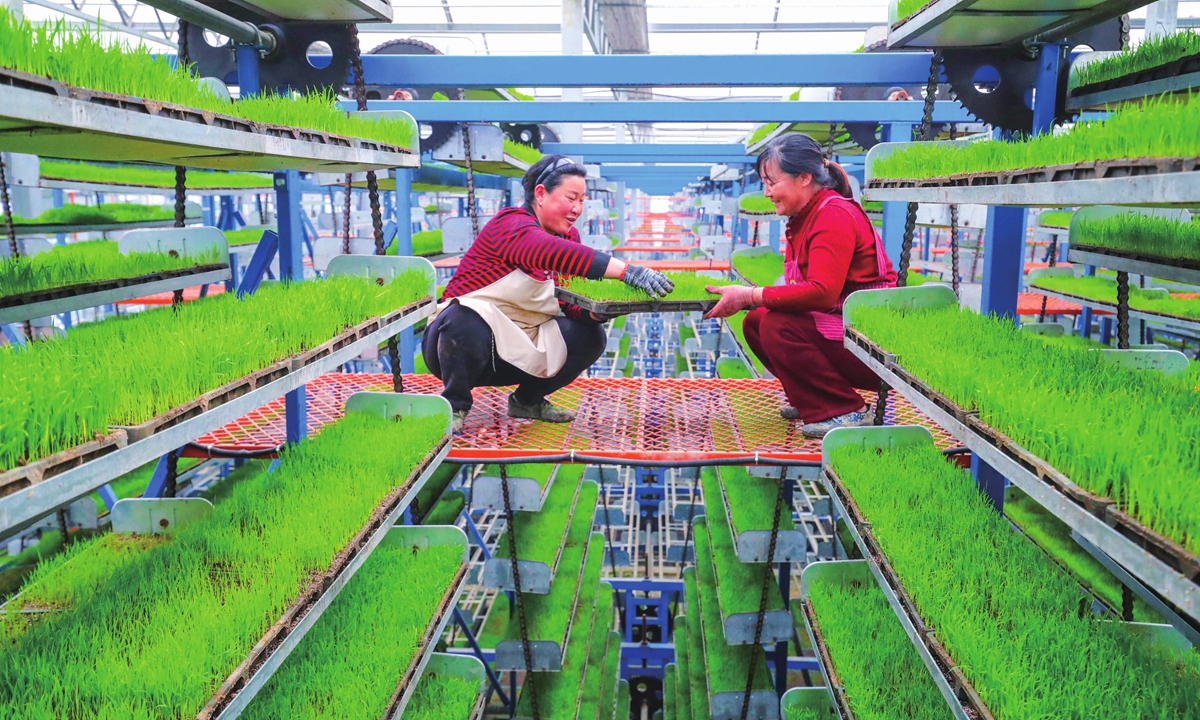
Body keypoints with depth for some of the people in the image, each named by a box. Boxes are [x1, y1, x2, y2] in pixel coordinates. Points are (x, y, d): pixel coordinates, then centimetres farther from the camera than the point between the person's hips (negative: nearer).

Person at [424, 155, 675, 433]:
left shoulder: (569, 236, 6)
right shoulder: (510, 223, -18)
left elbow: (574, 307, -3)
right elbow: (552, 252, -41)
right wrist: (626, 271, -49)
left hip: (518, 351, 7)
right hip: (462, 337, -7)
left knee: (589, 336, -9)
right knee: (468, 318, -39)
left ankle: (528, 400, 12)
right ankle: (455, 405, -11)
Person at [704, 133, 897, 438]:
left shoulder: (834, 216, -18)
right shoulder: (804, 218, 11)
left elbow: (821, 292, -30)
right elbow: (800, 289, 8)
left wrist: (750, 296, -26)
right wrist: (747, 299, -8)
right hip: (840, 325, 9)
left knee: (778, 327, -25)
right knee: (755, 322, 2)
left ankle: (846, 412, -11)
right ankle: (812, 399, 12)